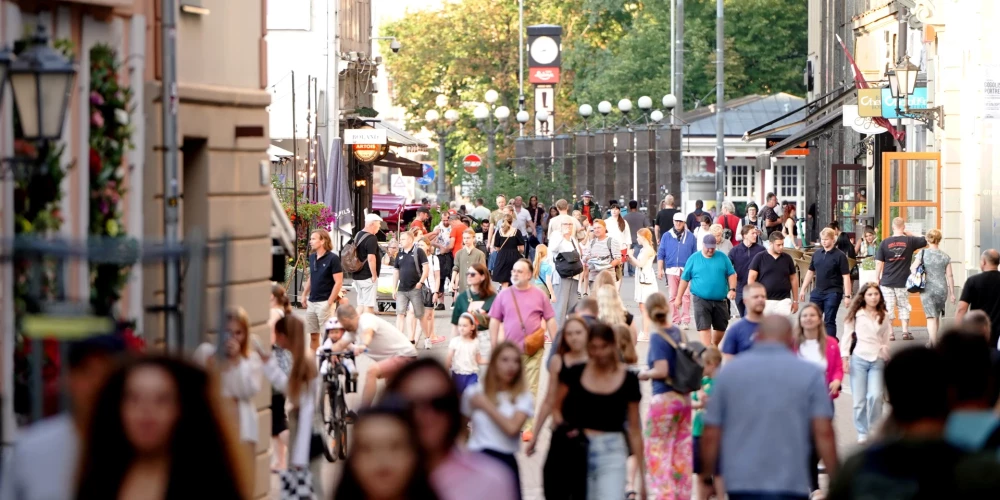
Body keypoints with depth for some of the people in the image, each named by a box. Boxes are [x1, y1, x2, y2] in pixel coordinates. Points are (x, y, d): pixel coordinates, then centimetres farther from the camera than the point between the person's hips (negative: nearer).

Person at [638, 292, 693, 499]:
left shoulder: (657, 337, -14)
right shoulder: (678, 332, 4)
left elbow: (661, 371, -21)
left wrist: (644, 374, -3)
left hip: (664, 398, -7)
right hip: (684, 397, 7)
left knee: (656, 451, 1)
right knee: (682, 451, 12)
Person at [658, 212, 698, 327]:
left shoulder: (690, 237, 7)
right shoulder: (667, 236, 8)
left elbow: (695, 255, 10)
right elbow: (660, 254, 8)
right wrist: (660, 269, 1)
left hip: (686, 270, -1)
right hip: (671, 269, 1)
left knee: (686, 295, -8)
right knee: (673, 296, 4)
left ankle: (685, 320, -4)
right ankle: (675, 320, 11)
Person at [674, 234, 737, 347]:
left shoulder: (722, 257, 6)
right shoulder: (694, 258, 3)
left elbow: (731, 274, 7)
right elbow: (684, 279, 6)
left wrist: (732, 289, -9)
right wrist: (678, 298, 5)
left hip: (720, 300, 2)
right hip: (701, 300, -2)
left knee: (721, 327, 11)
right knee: (704, 327, -13)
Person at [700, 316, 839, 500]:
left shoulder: (729, 372, 5)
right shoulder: (809, 374, 0)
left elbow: (711, 434, 3)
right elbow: (824, 433, -8)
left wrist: (706, 479, 13)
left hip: (741, 483, 2)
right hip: (790, 484, -2)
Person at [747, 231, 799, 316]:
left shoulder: (787, 258, 7)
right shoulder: (760, 257, -1)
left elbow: (793, 279, 13)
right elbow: (751, 278, -1)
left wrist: (795, 300, 11)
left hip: (783, 301, 1)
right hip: (764, 300, -1)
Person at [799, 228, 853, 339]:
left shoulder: (839, 256, -8)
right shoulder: (816, 254, 7)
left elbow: (846, 276, -10)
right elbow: (810, 272, 16)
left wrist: (847, 296, -15)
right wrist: (803, 289, 13)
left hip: (833, 293, -5)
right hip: (817, 292, 5)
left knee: (829, 321, -1)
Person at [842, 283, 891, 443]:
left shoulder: (884, 317, 12)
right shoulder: (856, 314, 3)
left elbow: (886, 340, 17)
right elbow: (847, 336, 3)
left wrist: (886, 359, 14)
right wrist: (845, 358, -3)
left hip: (877, 361, 1)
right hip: (858, 359, -1)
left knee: (875, 395, -16)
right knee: (859, 399, -1)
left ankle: (874, 430, 1)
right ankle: (862, 433, 11)